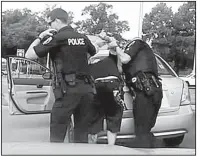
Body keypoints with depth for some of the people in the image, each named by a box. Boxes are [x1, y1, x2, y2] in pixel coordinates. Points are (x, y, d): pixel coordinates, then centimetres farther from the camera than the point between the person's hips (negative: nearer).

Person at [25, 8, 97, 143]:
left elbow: (29, 55, -2)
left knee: (57, 135, 0)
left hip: (68, 90, -6)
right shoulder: (83, 38, 13)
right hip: (87, 89, 6)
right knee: (82, 135, 11)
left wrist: (40, 37, 7)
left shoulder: (56, 38, -5)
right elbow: (94, 53, 33)